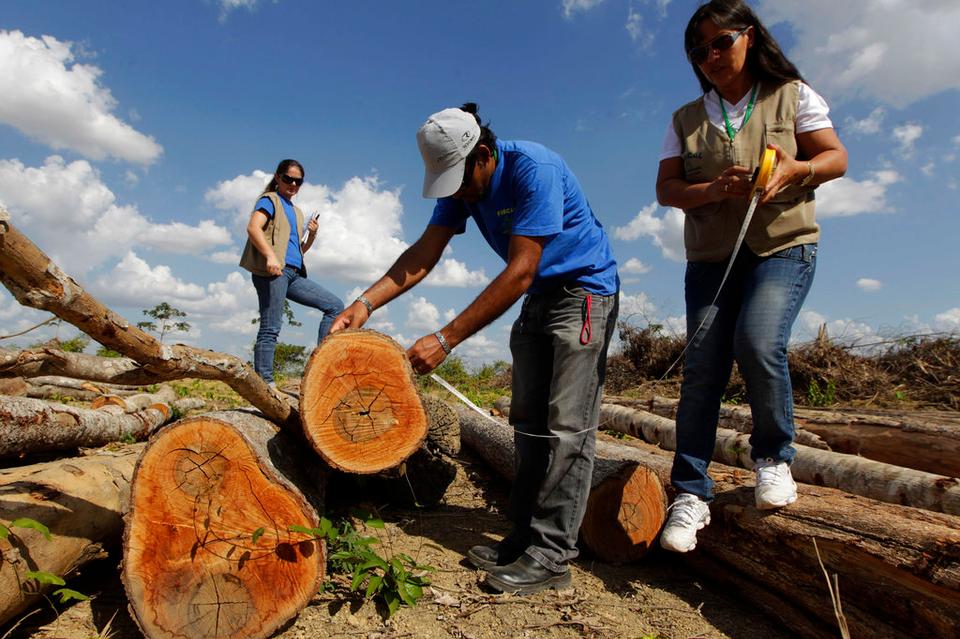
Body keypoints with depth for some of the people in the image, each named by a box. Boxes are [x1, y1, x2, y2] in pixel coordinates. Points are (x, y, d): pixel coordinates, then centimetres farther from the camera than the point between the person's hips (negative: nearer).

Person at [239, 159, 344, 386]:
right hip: (272, 271, -8)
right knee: (271, 329, -11)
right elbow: (253, 227, -13)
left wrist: (312, 235, 9)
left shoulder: (296, 211, 28)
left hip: (294, 274, 8)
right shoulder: (270, 200, 6)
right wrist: (270, 256, -28)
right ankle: (264, 383, -11)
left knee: (335, 305, 0)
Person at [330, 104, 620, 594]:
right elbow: (423, 255, -5)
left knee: (566, 426, -10)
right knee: (528, 421, 7)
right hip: (537, 298, 8)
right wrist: (367, 302, -20)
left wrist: (446, 339, -32)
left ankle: (551, 555, -2)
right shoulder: (461, 183, -2)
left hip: (584, 291, -8)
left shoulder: (533, 169, -26)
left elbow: (519, 272, -31)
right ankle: (526, 536, 15)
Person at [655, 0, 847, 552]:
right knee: (702, 367, -9)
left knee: (758, 342, -26)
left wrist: (797, 168, -19)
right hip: (711, 257, 2)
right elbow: (667, 189, 2)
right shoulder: (686, 119, 12)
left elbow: (836, 158, 4)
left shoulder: (791, 94, 8)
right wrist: (716, 189, -18)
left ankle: (774, 457, 0)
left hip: (783, 247, -2)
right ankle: (692, 494, -2)